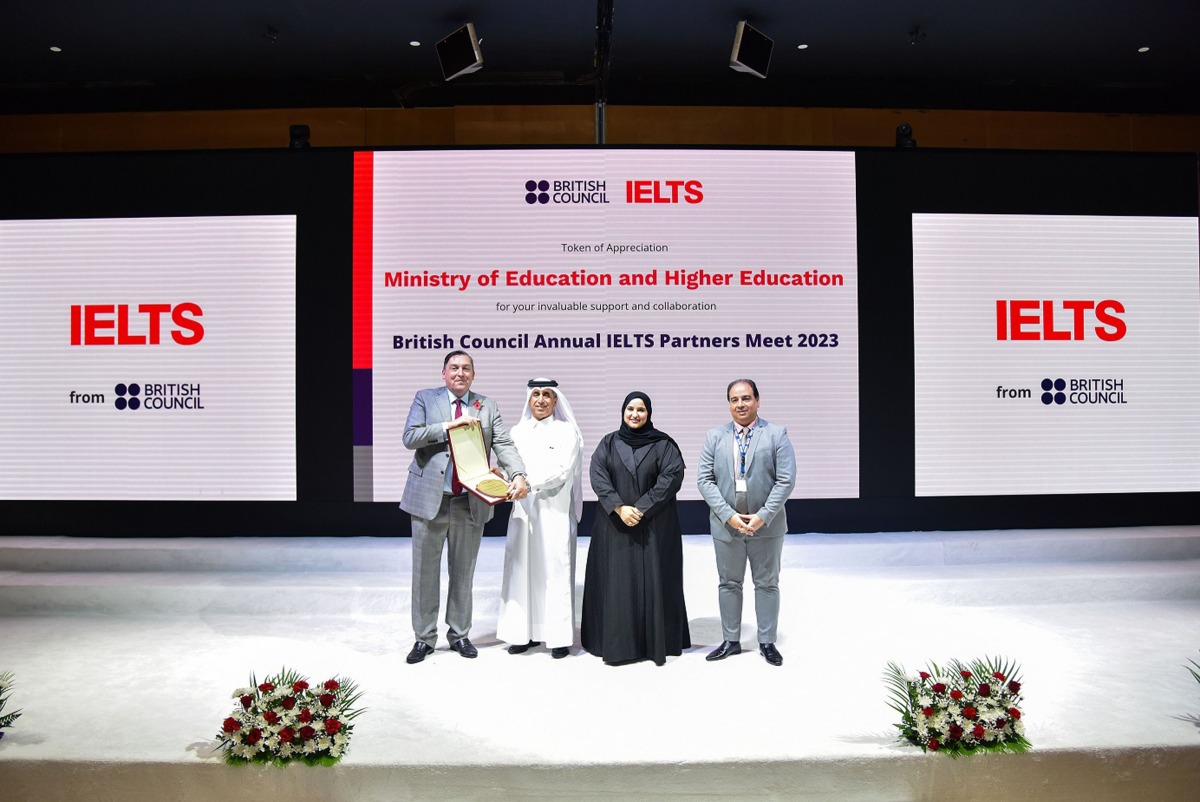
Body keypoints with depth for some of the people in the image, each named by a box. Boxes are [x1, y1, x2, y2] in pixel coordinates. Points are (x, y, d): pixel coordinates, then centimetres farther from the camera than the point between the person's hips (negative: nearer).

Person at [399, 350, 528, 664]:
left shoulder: (487, 406, 6)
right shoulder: (425, 399, 2)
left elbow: (504, 445, -3)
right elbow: (409, 437, -10)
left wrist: (518, 475, -20)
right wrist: (450, 426, -19)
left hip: (470, 500, 2)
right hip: (429, 496, -1)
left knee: (463, 571, 12)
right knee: (425, 570, 7)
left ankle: (459, 634, 26)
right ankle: (424, 637, 21)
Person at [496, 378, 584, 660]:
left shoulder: (566, 431, 1)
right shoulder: (517, 431, 14)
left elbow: (561, 470, -10)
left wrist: (527, 482, -20)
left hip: (555, 511, -4)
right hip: (523, 510, 4)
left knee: (555, 570, -3)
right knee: (522, 568, 2)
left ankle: (559, 636, 3)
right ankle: (526, 632, 11)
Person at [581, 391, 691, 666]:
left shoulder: (663, 444, 2)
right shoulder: (608, 443, 7)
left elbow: (672, 477, -9)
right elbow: (598, 476, -5)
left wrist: (641, 508, -16)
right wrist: (619, 508, -17)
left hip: (654, 526, -1)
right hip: (614, 526, 1)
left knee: (653, 579, 1)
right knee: (616, 581, 2)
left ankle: (656, 641, 11)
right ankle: (616, 642, 11)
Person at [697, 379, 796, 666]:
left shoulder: (777, 435, -3)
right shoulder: (714, 437, 2)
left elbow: (786, 480, -9)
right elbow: (705, 480, -3)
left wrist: (763, 516, -17)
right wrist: (728, 514, -14)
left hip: (766, 525, -2)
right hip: (726, 525, 2)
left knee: (767, 583, 10)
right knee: (729, 583, 12)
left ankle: (767, 642, 23)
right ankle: (731, 640, 25)